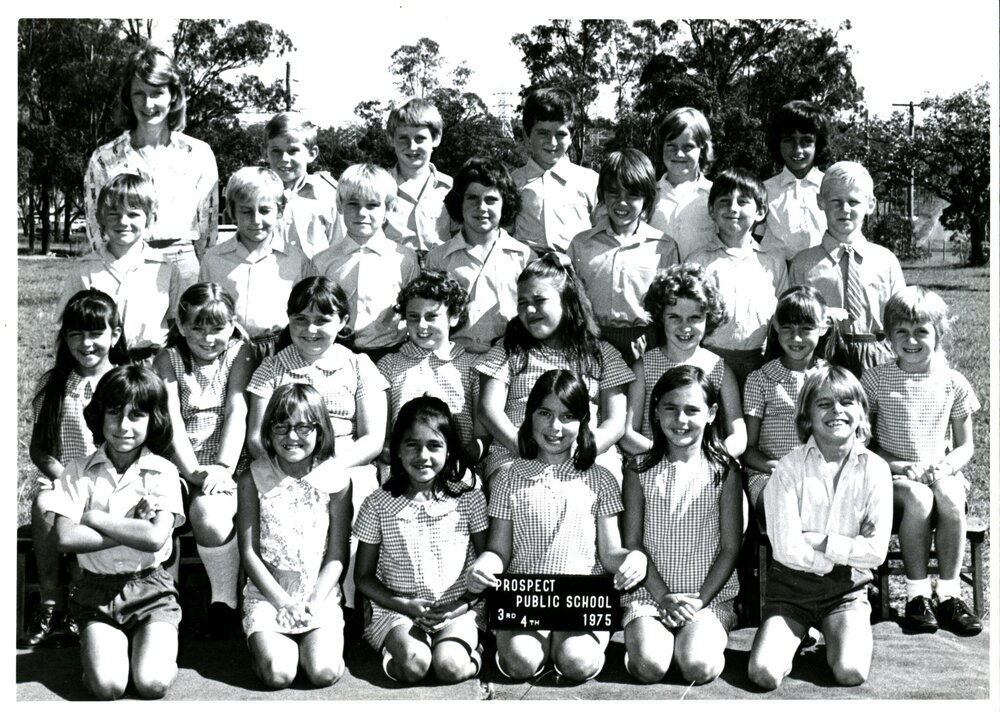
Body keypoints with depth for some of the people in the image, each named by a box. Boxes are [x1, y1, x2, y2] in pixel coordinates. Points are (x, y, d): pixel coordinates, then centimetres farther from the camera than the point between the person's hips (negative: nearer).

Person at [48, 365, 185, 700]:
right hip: (96, 593, 1)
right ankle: (100, 645, 13)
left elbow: (155, 538, -18)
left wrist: (94, 518, -10)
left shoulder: (163, 472, -4)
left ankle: (151, 644, 12)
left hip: (149, 590, -1)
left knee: (152, 683, -21)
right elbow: (65, 538, -12)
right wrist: (132, 533, -14)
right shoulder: (79, 472, 0)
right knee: (107, 685, -19)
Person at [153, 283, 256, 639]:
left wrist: (222, 468, -18)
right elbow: (171, 422, -6)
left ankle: (225, 600, -11)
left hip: (226, 465, -2)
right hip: (180, 464, 2)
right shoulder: (168, 360, 6)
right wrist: (195, 472, -19)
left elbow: (237, 412, -6)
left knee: (208, 515, -31)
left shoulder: (240, 352, 5)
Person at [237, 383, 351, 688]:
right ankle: (266, 643, 13)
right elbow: (249, 552, -2)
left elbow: (337, 555, 0)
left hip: (320, 593, 0)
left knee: (324, 672, -21)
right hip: (267, 592, 0)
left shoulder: (336, 479, -1)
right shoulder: (253, 479, -2)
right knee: (278, 674, -21)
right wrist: (284, 602, -11)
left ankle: (306, 642, 12)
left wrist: (314, 603, -13)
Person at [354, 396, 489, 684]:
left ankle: (471, 649, 2)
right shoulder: (378, 503, -1)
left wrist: (463, 603, -14)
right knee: (414, 663, -30)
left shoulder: (469, 498, 0)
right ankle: (397, 647, 0)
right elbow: (364, 576, 4)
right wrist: (406, 605, -11)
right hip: (396, 608, 0)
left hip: (458, 609, 0)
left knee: (450, 666, -27)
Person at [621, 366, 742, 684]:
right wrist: (663, 597, -9)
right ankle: (641, 635, 7)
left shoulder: (724, 471, 1)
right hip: (649, 593, 1)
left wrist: (700, 601, -10)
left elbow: (730, 547, 0)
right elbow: (633, 542, 2)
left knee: (698, 667, -26)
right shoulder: (640, 471, 4)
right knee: (650, 665, -25)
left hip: (710, 595, 0)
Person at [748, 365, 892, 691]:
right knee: (764, 674, -20)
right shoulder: (790, 466, -8)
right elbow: (787, 548, -14)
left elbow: (876, 551, -9)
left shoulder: (875, 469, -3)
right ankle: (796, 637, 13)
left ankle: (837, 638, 11)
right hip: (791, 583, -1)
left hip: (846, 590, 1)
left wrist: (820, 541, -12)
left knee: (851, 672, -24)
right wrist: (845, 553, -9)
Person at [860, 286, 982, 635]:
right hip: (893, 475, -2)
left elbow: (965, 445, 10)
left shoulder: (953, 383, 5)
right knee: (919, 498, -34)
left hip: (939, 473, 2)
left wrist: (947, 466, -12)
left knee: (951, 498, -32)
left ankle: (949, 593, -20)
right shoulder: (876, 379, 0)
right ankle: (917, 594, -22)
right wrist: (897, 466, -14)